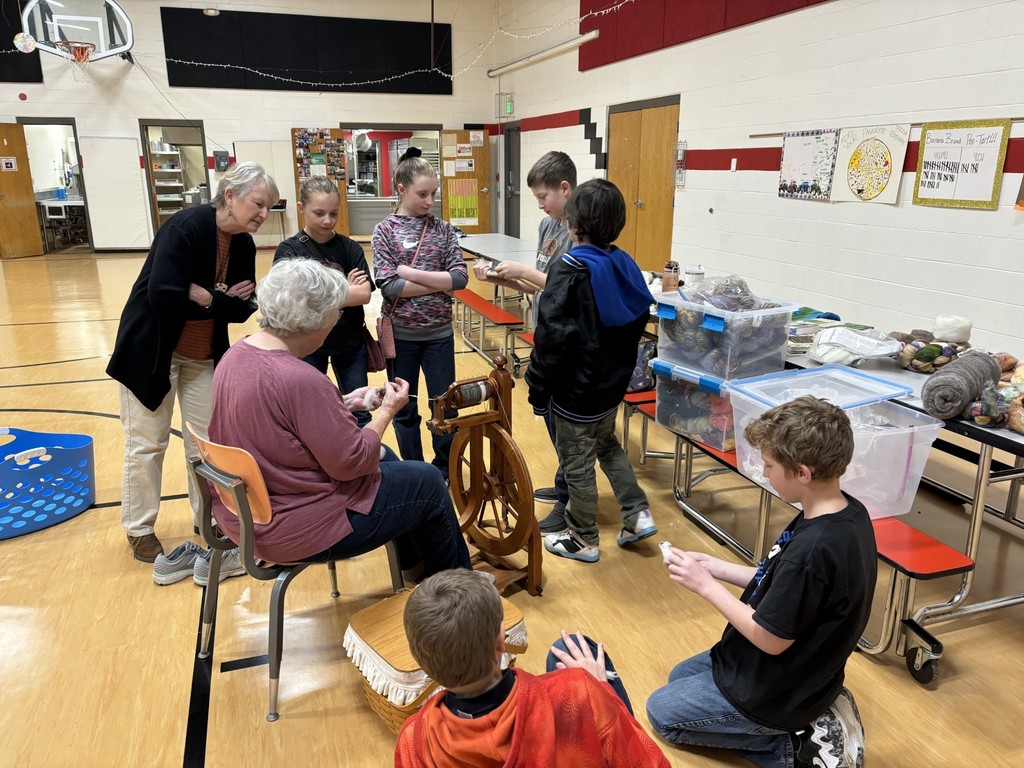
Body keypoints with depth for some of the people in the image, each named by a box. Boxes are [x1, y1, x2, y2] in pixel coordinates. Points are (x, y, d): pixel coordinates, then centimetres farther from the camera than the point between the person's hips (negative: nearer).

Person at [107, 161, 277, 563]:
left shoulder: (244, 245, -2)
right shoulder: (185, 227, -23)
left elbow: (243, 308, -3)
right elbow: (163, 298, -31)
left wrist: (206, 297, -21)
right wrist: (220, 301, -20)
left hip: (204, 355, 6)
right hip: (151, 350, -6)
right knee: (147, 444, 7)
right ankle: (139, 530, 24)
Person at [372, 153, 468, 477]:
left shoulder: (443, 229, 1)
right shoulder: (385, 230, -5)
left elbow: (461, 277, -9)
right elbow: (388, 285, -15)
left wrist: (411, 272, -16)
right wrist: (439, 283, -14)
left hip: (439, 333, 2)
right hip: (401, 334, -1)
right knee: (405, 408, 12)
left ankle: (444, 470, 28)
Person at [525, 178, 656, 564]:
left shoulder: (570, 269, -22)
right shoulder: (625, 265, 0)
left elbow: (551, 337, -23)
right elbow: (638, 319, 10)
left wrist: (538, 388, -13)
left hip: (576, 389, -7)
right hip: (613, 384, 8)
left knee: (578, 464, 8)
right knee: (608, 445, 28)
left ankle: (583, 539, 24)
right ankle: (637, 514, 27)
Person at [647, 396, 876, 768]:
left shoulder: (812, 549, -37)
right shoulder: (849, 513, -8)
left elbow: (769, 638, -26)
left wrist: (706, 585, -16)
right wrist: (717, 567, -2)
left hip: (776, 693, -8)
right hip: (804, 670, 9)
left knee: (661, 711, 13)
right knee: (679, 677, 27)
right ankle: (811, 719, 17)